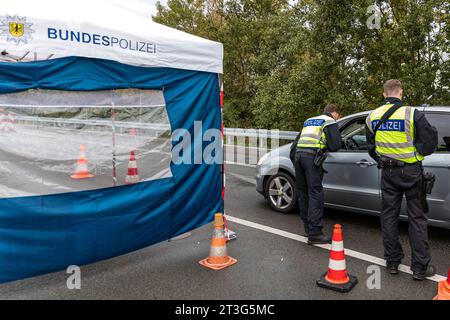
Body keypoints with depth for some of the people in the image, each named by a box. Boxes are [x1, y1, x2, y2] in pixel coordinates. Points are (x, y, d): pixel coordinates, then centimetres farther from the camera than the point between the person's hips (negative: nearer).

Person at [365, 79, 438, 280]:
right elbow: (430, 141, -10)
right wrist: (418, 153, 9)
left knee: (389, 215, 11)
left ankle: (392, 262, 19)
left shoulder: (373, 117, 2)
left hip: (388, 172, 4)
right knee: (416, 218, 6)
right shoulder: (412, 114, -14)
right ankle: (420, 267, 12)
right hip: (411, 171, -3)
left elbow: (371, 147, 11)